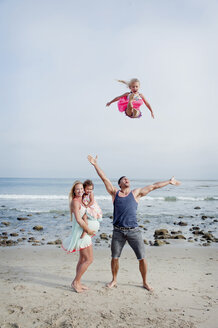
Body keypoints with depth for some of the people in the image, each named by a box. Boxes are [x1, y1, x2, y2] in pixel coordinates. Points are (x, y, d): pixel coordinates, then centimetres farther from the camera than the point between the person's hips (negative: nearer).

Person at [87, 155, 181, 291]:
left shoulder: (136, 193, 8)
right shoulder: (115, 192, 8)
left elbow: (153, 186, 10)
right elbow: (105, 178, 3)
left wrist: (169, 182, 15)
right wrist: (95, 164, -2)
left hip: (134, 231, 0)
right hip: (118, 231, 0)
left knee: (142, 258, 3)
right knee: (114, 258, 9)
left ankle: (145, 282, 24)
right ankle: (114, 280, 33)